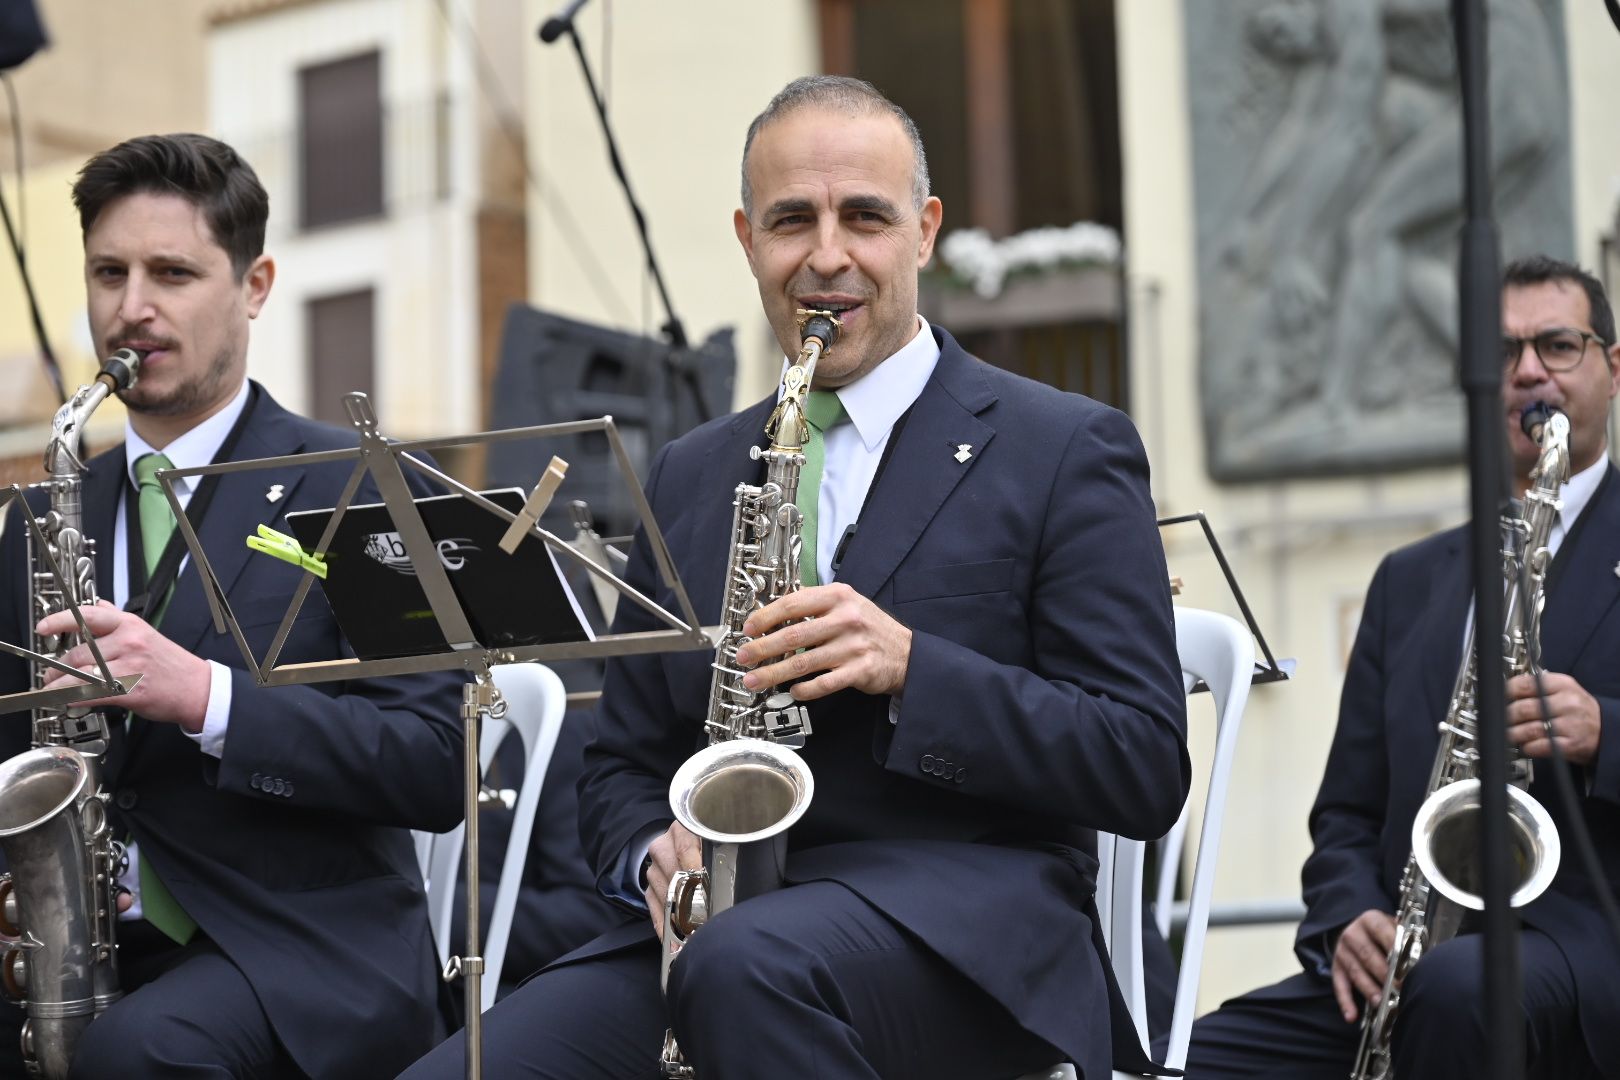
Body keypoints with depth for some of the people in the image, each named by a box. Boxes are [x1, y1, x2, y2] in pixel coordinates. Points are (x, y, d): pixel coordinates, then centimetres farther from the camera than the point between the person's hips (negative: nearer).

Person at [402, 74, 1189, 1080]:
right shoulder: (690, 474, 18)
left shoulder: (1065, 451, 4)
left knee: (747, 964, -37)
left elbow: (1147, 770, -3)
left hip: (968, 931, -4)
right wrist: (655, 854, -2)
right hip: (713, 925, 4)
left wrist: (911, 668, -16)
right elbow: (624, 765, 22)